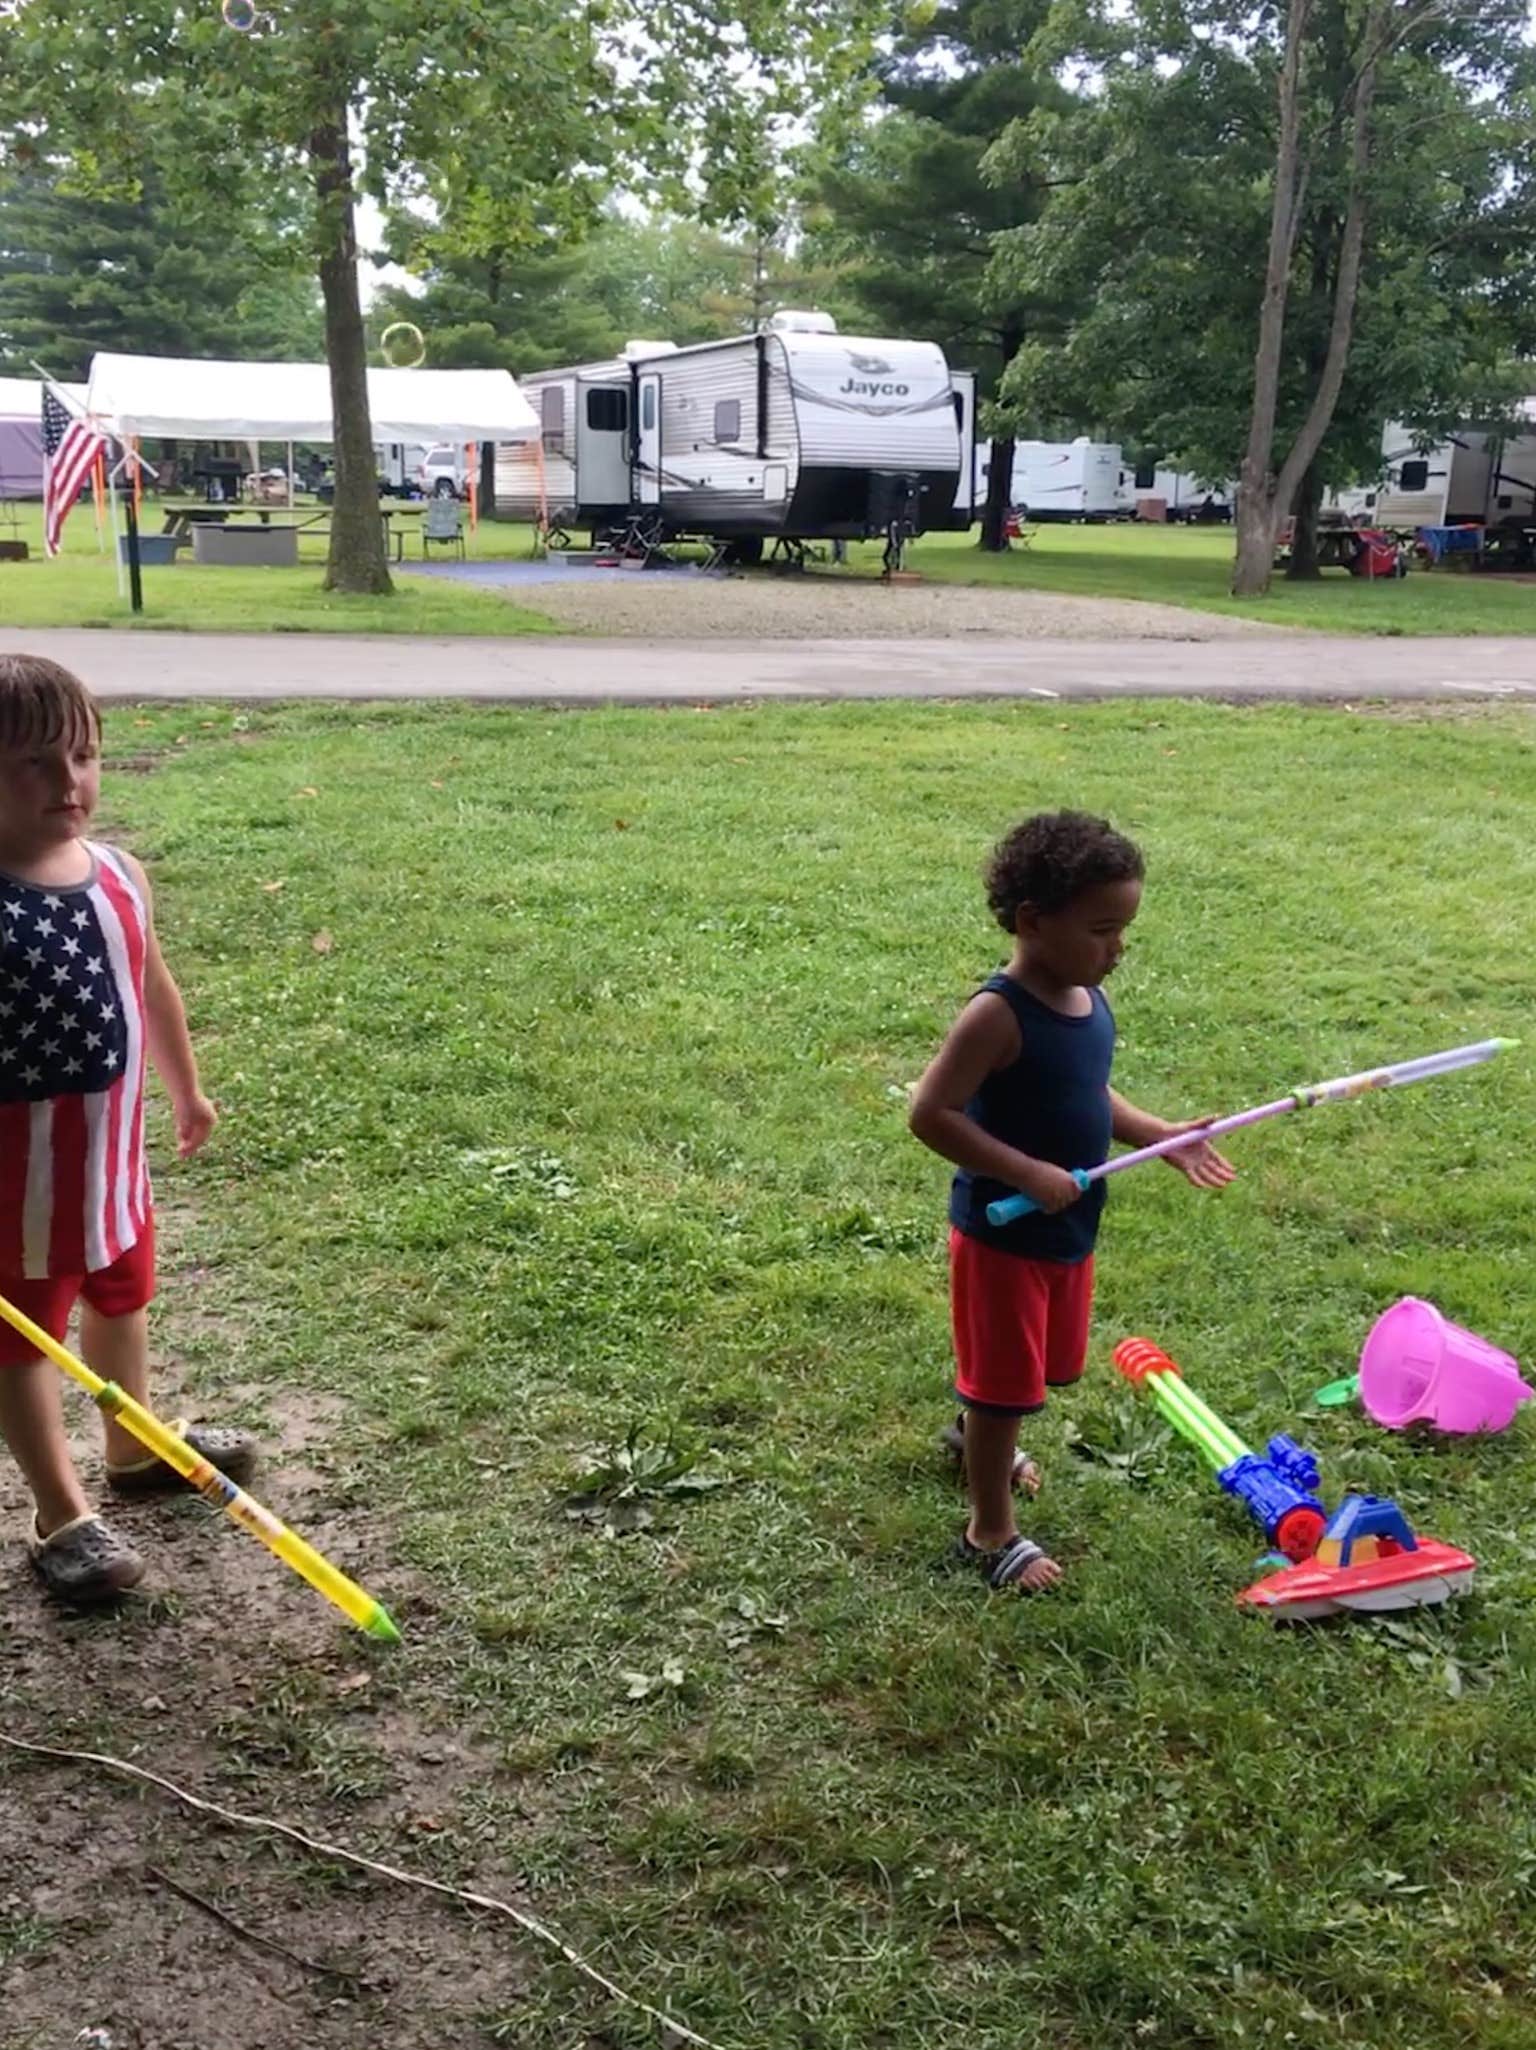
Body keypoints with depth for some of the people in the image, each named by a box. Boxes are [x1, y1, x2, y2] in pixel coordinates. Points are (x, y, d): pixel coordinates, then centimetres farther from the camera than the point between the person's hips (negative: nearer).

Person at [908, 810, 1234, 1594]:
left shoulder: (1087, 998, 0)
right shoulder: (998, 1015, -25)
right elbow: (930, 1113, -27)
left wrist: (1163, 1136, 3)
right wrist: (1029, 1173, -28)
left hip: (1069, 1229, 8)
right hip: (1002, 1233, -8)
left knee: (1035, 1368, 26)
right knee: (1003, 1381, 5)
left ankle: (976, 1430, 55)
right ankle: (990, 1530, 22)